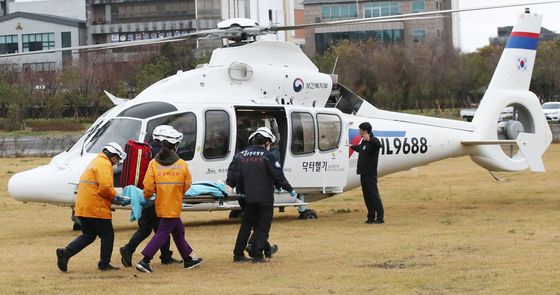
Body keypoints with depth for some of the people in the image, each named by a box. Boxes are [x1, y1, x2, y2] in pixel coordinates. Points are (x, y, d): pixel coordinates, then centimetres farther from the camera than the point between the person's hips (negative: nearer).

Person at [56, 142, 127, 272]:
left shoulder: (96, 162, 21)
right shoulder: (104, 165, -11)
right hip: (96, 208, -9)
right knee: (107, 235, 6)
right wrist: (115, 195, -4)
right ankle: (104, 264, 13)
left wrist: (113, 195, 10)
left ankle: (65, 252, 0)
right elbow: (105, 187, -22)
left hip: (83, 207, 9)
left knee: (88, 235, 15)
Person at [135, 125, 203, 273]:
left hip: (161, 204, 4)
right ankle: (144, 261, -10)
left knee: (178, 230, 18)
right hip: (174, 207, -4)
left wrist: (146, 197, 12)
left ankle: (188, 260, 29)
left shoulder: (154, 164, -5)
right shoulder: (182, 164, -7)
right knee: (162, 233, -1)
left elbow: (148, 187, -9)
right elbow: (187, 185, 1)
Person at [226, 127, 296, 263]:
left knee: (246, 225, 15)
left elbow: (231, 177, 3)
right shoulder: (267, 156, -10)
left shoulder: (240, 156, 5)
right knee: (262, 227, 4)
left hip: (248, 198, 5)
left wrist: (238, 188, 20)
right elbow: (279, 176, -9)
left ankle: (238, 254, 14)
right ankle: (257, 254, -2)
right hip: (264, 198, -5)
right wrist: (290, 190, 3)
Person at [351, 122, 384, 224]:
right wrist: (352, 146, 53)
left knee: (373, 195, -10)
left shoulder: (373, 140, -13)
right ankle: (371, 217, 15)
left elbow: (378, 145, -37)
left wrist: (370, 140, -54)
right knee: (367, 196, 11)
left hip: (370, 174, -9)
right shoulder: (363, 141, 15)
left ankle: (380, 217, -9)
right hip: (363, 173, 9)